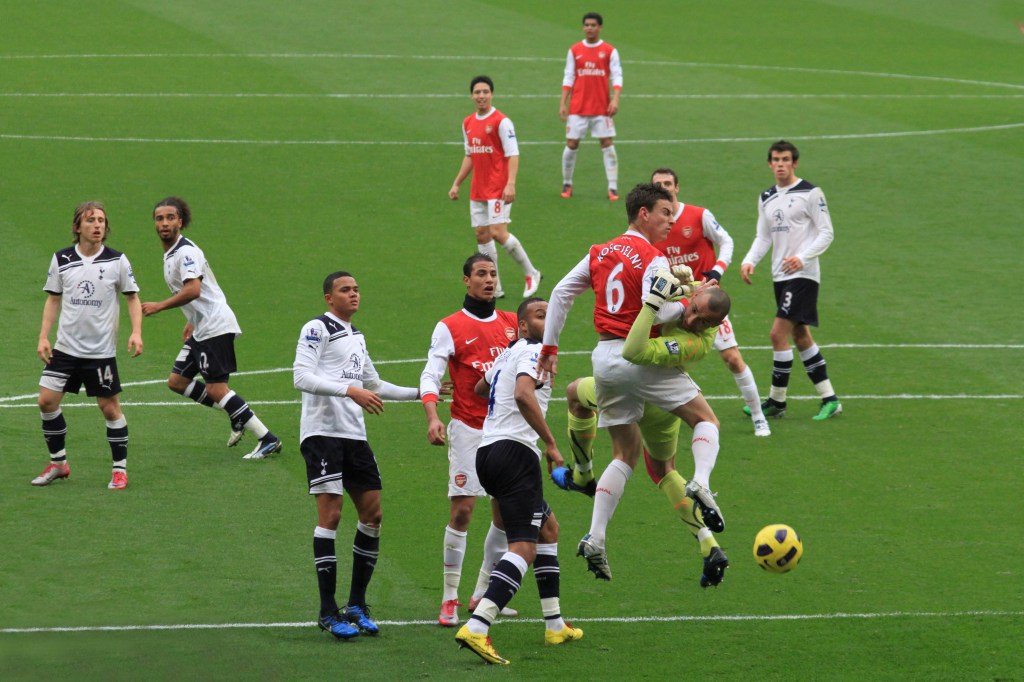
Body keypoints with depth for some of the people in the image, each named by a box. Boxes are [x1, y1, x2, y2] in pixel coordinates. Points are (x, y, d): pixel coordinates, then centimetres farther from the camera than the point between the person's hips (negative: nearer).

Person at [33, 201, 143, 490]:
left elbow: (132, 297, 2)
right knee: (47, 400, -3)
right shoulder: (61, 260, 0)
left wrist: (136, 332, -11)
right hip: (65, 347, 3)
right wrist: (43, 336, 2)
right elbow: (53, 300, 9)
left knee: (109, 407, 0)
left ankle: (120, 469, 12)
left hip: (101, 350, -2)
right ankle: (58, 463, 13)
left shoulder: (117, 260, -5)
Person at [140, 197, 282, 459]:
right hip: (201, 329, 10)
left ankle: (267, 439, -9)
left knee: (216, 389, -12)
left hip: (215, 326, -10)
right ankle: (237, 415, 17)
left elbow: (193, 290, -30)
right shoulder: (170, 253, 15)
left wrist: (158, 306, -24)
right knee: (177, 381, 11)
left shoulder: (186, 252, -16)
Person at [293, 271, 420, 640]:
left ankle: (356, 606, 14)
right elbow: (302, 377, -17)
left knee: (372, 512, 4)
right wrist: (351, 390, -25)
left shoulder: (356, 336, 22)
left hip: (354, 435, 8)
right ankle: (328, 613, -10)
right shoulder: (317, 329, -4)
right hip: (322, 433, -8)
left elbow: (373, 385, 35)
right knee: (330, 513, -12)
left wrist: (420, 392, 31)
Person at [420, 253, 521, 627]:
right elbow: (431, 375, -10)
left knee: (505, 512, 5)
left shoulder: (511, 323, 11)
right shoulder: (450, 327, -2)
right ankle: (449, 599, -4)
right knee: (461, 510, -10)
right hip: (468, 428, -5)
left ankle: (483, 593, 17)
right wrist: (433, 417, -26)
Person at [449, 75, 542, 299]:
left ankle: (531, 273, 2)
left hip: (498, 189, -7)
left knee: (498, 233, -15)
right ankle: (494, 288, 12)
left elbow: (513, 155, -14)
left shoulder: (501, 121, -10)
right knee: (482, 235, 5)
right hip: (478, 190, 7)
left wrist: (511, 184, -23)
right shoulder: (468, 123, 12)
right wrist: (456, 184, 20)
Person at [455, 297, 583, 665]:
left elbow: (480, 388, 41)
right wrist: (551, 444, -18)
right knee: (524, 548, -15)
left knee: (548, 526, 25)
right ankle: (476, 628, -31)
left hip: (487, 452, 10)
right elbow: (524, 395, -25)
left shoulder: (508, 354, 22)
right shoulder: (533, 351, -6)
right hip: (514, 451, -10)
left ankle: (555, 625, 27)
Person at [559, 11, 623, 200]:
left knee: (608, 144, -5)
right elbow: (568, 78, 6)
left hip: (602, 108, -1)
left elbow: (617, 77, -3)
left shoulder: (609, 51, 1)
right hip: (577, 108, 1)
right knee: (571, 144, 1)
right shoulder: (574, 51, 6)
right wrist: (563, 103, 0)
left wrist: (615, 100, -17)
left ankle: (613, 188, -1)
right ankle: (567, 184, 17)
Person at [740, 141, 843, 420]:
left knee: (779, 334, -13)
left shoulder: (810, 193, -7)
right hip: (780, 276, 8)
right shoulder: (767, 198, 13)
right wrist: (749, 261, -2)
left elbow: (826, 233, -9)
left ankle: (776, 401, -3)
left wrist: (802, 257, -23)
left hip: (802, 274, -8)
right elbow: (763, 237, 17)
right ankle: (829, 399, 17)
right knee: (800, 337, 10)